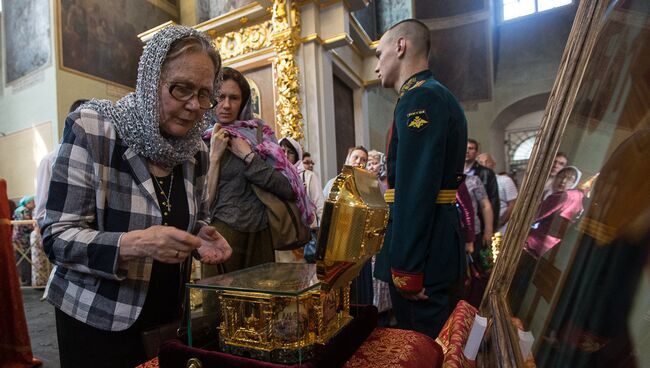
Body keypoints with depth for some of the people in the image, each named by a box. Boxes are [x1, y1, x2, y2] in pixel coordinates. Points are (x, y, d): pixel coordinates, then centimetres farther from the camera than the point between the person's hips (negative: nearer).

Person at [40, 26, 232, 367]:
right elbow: (57, 237, -17)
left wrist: (202, 238, -12)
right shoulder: (91, 129, -16)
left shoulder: (195, 150, -3)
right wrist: (134, 244, -34)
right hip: (96, 321, -4)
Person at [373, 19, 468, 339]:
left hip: (420, 249, -10)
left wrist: (405, 266, -20)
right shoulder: (440, 97, 18)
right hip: (436, 241, 10)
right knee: (431, 341, 22)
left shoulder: (418, 98, -14)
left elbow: (415, 188, -23)